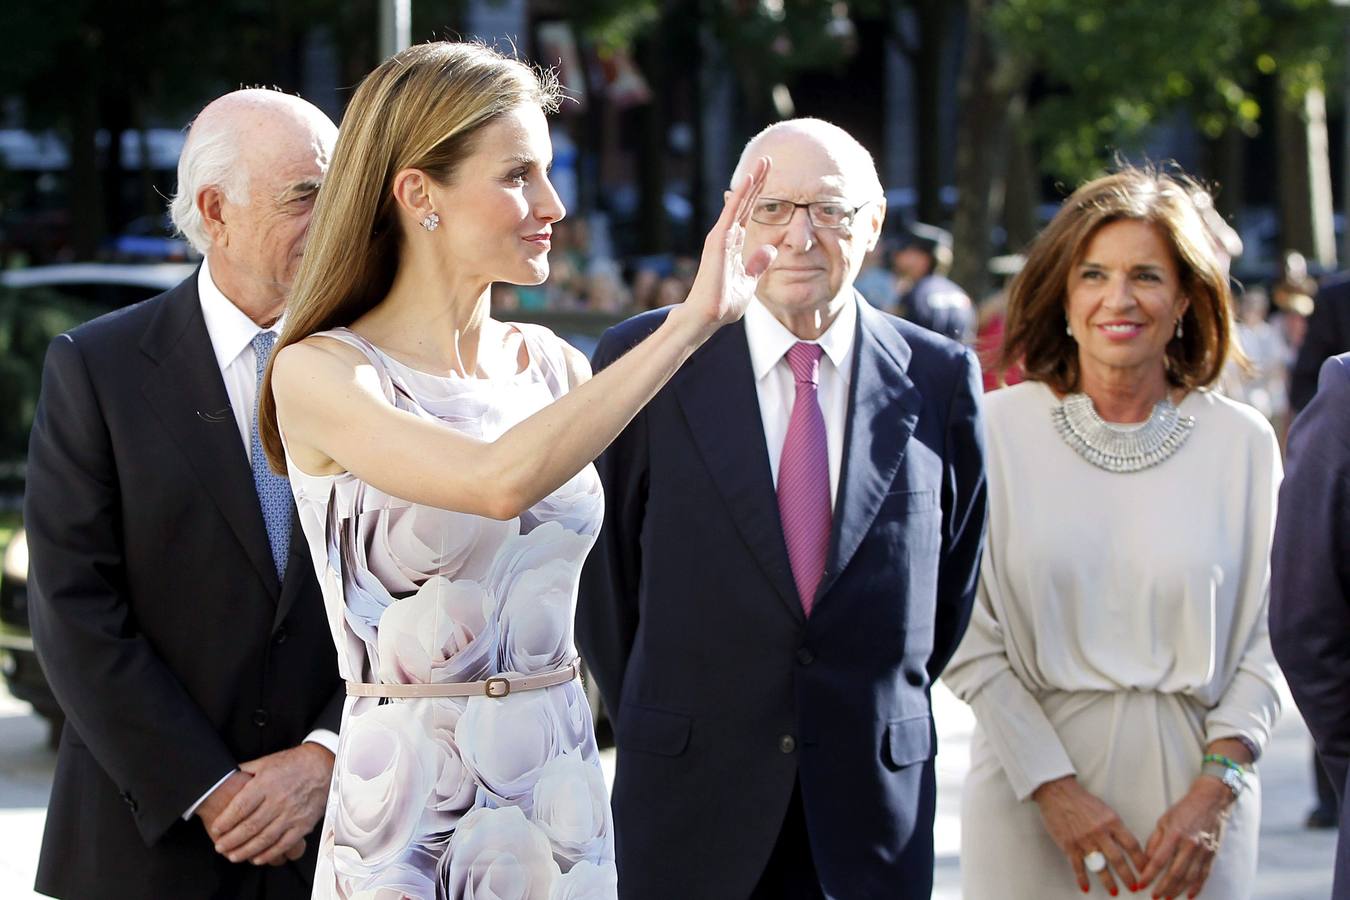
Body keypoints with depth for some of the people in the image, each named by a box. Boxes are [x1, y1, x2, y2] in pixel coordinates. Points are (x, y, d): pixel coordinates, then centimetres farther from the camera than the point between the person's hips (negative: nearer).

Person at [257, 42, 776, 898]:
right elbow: (499, 482, -27)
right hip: (411, 819, -5)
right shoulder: (320, 374, -11)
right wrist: (690, 323, -25)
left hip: (566, 798, 5)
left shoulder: (549, 365, 6)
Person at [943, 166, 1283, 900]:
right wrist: (1054, 789, -11)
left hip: (1191, 795, 1)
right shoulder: (999, 428, -2)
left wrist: (1215, 789, -10)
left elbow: (1262, 641, 2)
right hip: (1032, 806, -1)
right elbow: (969, 638, -4)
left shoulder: (1242, 442, 1)